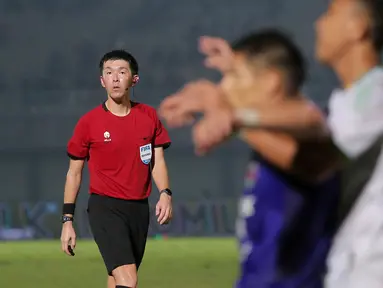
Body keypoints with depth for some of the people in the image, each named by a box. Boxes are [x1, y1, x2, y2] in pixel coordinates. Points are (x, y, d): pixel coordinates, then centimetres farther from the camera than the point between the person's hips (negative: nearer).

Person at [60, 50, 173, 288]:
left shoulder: (149, 116, 6)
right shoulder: (89, 122, -3)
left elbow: (157, 161, 10)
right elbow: (74, 173, 4)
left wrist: (165, 194, -9)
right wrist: (68, 220, 1)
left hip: (139, 208, 4)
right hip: (105, 207, -4)